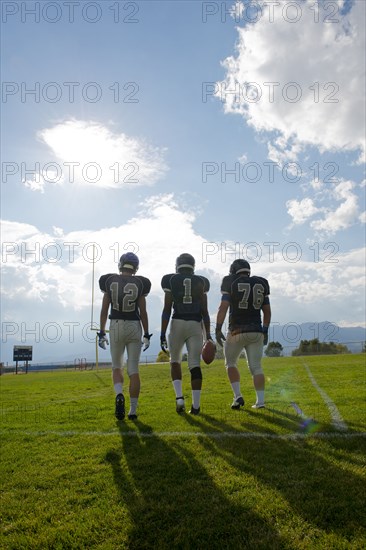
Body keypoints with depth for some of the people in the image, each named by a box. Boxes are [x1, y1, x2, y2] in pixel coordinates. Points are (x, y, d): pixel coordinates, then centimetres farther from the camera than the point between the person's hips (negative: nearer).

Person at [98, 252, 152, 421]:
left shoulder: (109, 281, 1)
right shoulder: (140, 283, -2)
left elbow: (104, 310, 1)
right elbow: (143, 312, -2)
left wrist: (101, 333, 7)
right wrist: (147, 335, 5)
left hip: (115, 327, 1)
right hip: (134, 327, 0)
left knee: (117, 367, 17)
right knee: (133, 370, 6)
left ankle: (119, 395, -9)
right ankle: (133, 410, 7)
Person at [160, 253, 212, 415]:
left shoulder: (171, 280, 3)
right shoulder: (201, 282, 8)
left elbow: (167, 309, -3)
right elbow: (204, 311, 4)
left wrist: (162, 333, -2)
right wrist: (207, 334, 8)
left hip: (177, 324, -1)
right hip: (196, 325, 1)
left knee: (175, 361, 17)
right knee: (195, 365, 5)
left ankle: (179, 397, 1)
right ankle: (196, 405, 4)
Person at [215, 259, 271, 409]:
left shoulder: (231, 283, -2)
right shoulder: (261, 284, 9)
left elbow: (223, 307, -11)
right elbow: (267, 311, 10)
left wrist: (218, 329, -9)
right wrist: (265, 331, 19)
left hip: (237, 331, -3)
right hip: (256, 331, 3)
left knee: (231, 363, 15)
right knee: (256, 366, 9)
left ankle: (238, 396, 5)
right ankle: (260, 401, 3)